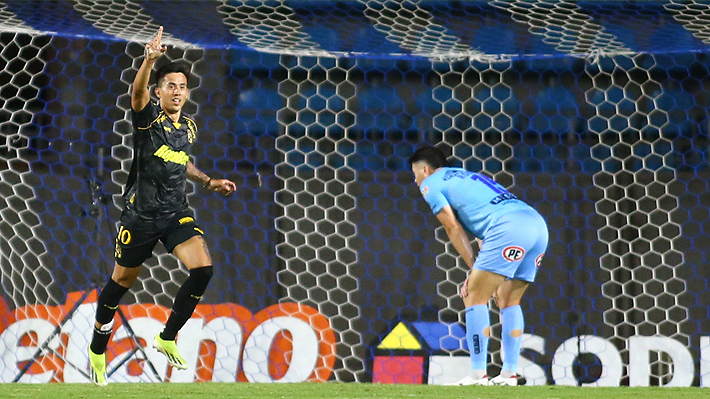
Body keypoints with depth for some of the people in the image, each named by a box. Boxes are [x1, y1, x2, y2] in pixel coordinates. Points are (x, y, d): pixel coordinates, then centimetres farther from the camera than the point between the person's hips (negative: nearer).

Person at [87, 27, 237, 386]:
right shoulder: (148, 116, -9)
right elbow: (137, 91, -33)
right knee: (122, 281, 8)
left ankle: (167, 338, -1)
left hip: (176, 213, 4)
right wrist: (149, 60, -51)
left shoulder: (188, 127, 9)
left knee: (203, 269, -17)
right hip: (140, 213, -4)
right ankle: (97, 351, 30)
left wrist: (209, 181, 17)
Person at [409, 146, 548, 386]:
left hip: (510, 228, -8)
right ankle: (509, 373, 14)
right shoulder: (465, 177, 35)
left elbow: (454, 229, 7)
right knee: (508, 300, 17)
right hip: (538, 224, 8)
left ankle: (478, 373, -7)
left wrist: (474, 270, 11)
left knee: (474, 297, -2)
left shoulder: (430, 184, 12)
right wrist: (479, 274, 23)